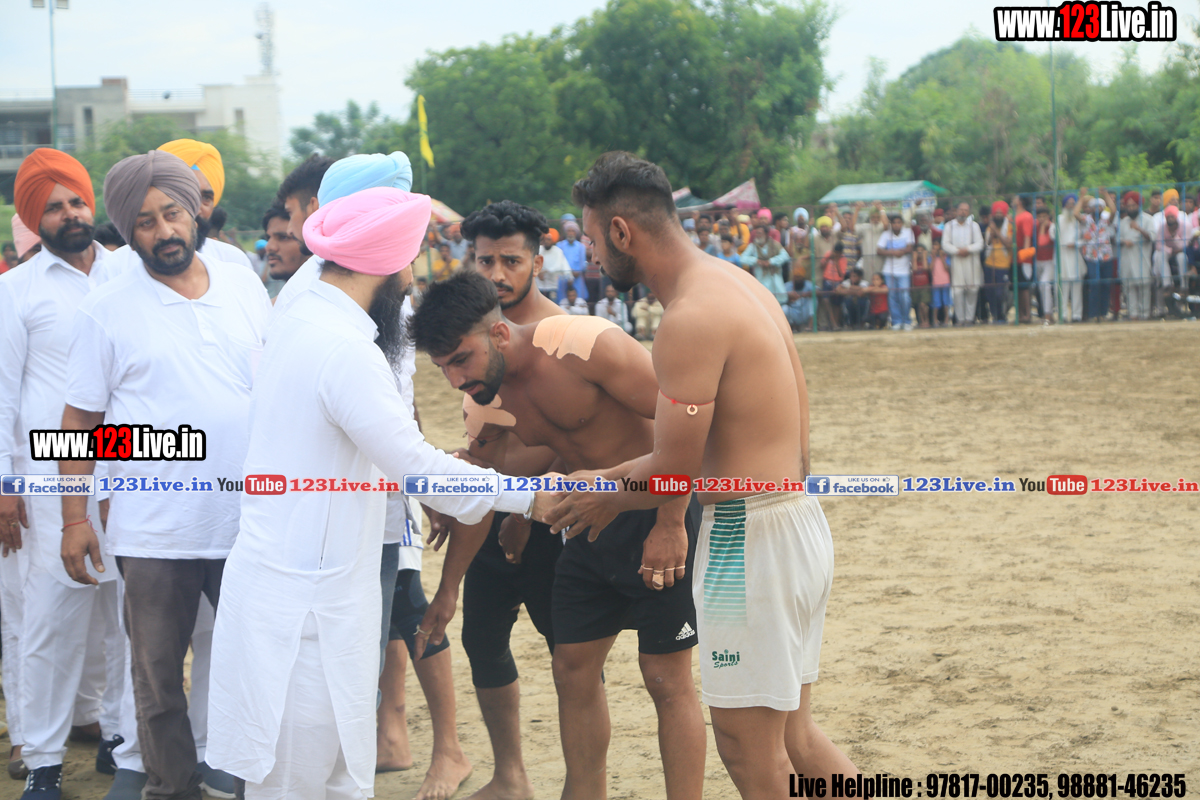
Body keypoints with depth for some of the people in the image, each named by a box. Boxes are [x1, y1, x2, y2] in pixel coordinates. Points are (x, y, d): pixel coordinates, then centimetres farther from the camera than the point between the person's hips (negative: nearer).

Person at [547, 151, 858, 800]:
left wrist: (603, 499, 3)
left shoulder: (692, 319, -19)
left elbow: (674, 472, -17)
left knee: (748, 747, 2)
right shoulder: (739, 285, 12)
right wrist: (608, 479, 20)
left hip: (749, 539, -10)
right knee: (793, 736, 18)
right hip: (800, 524, 10)